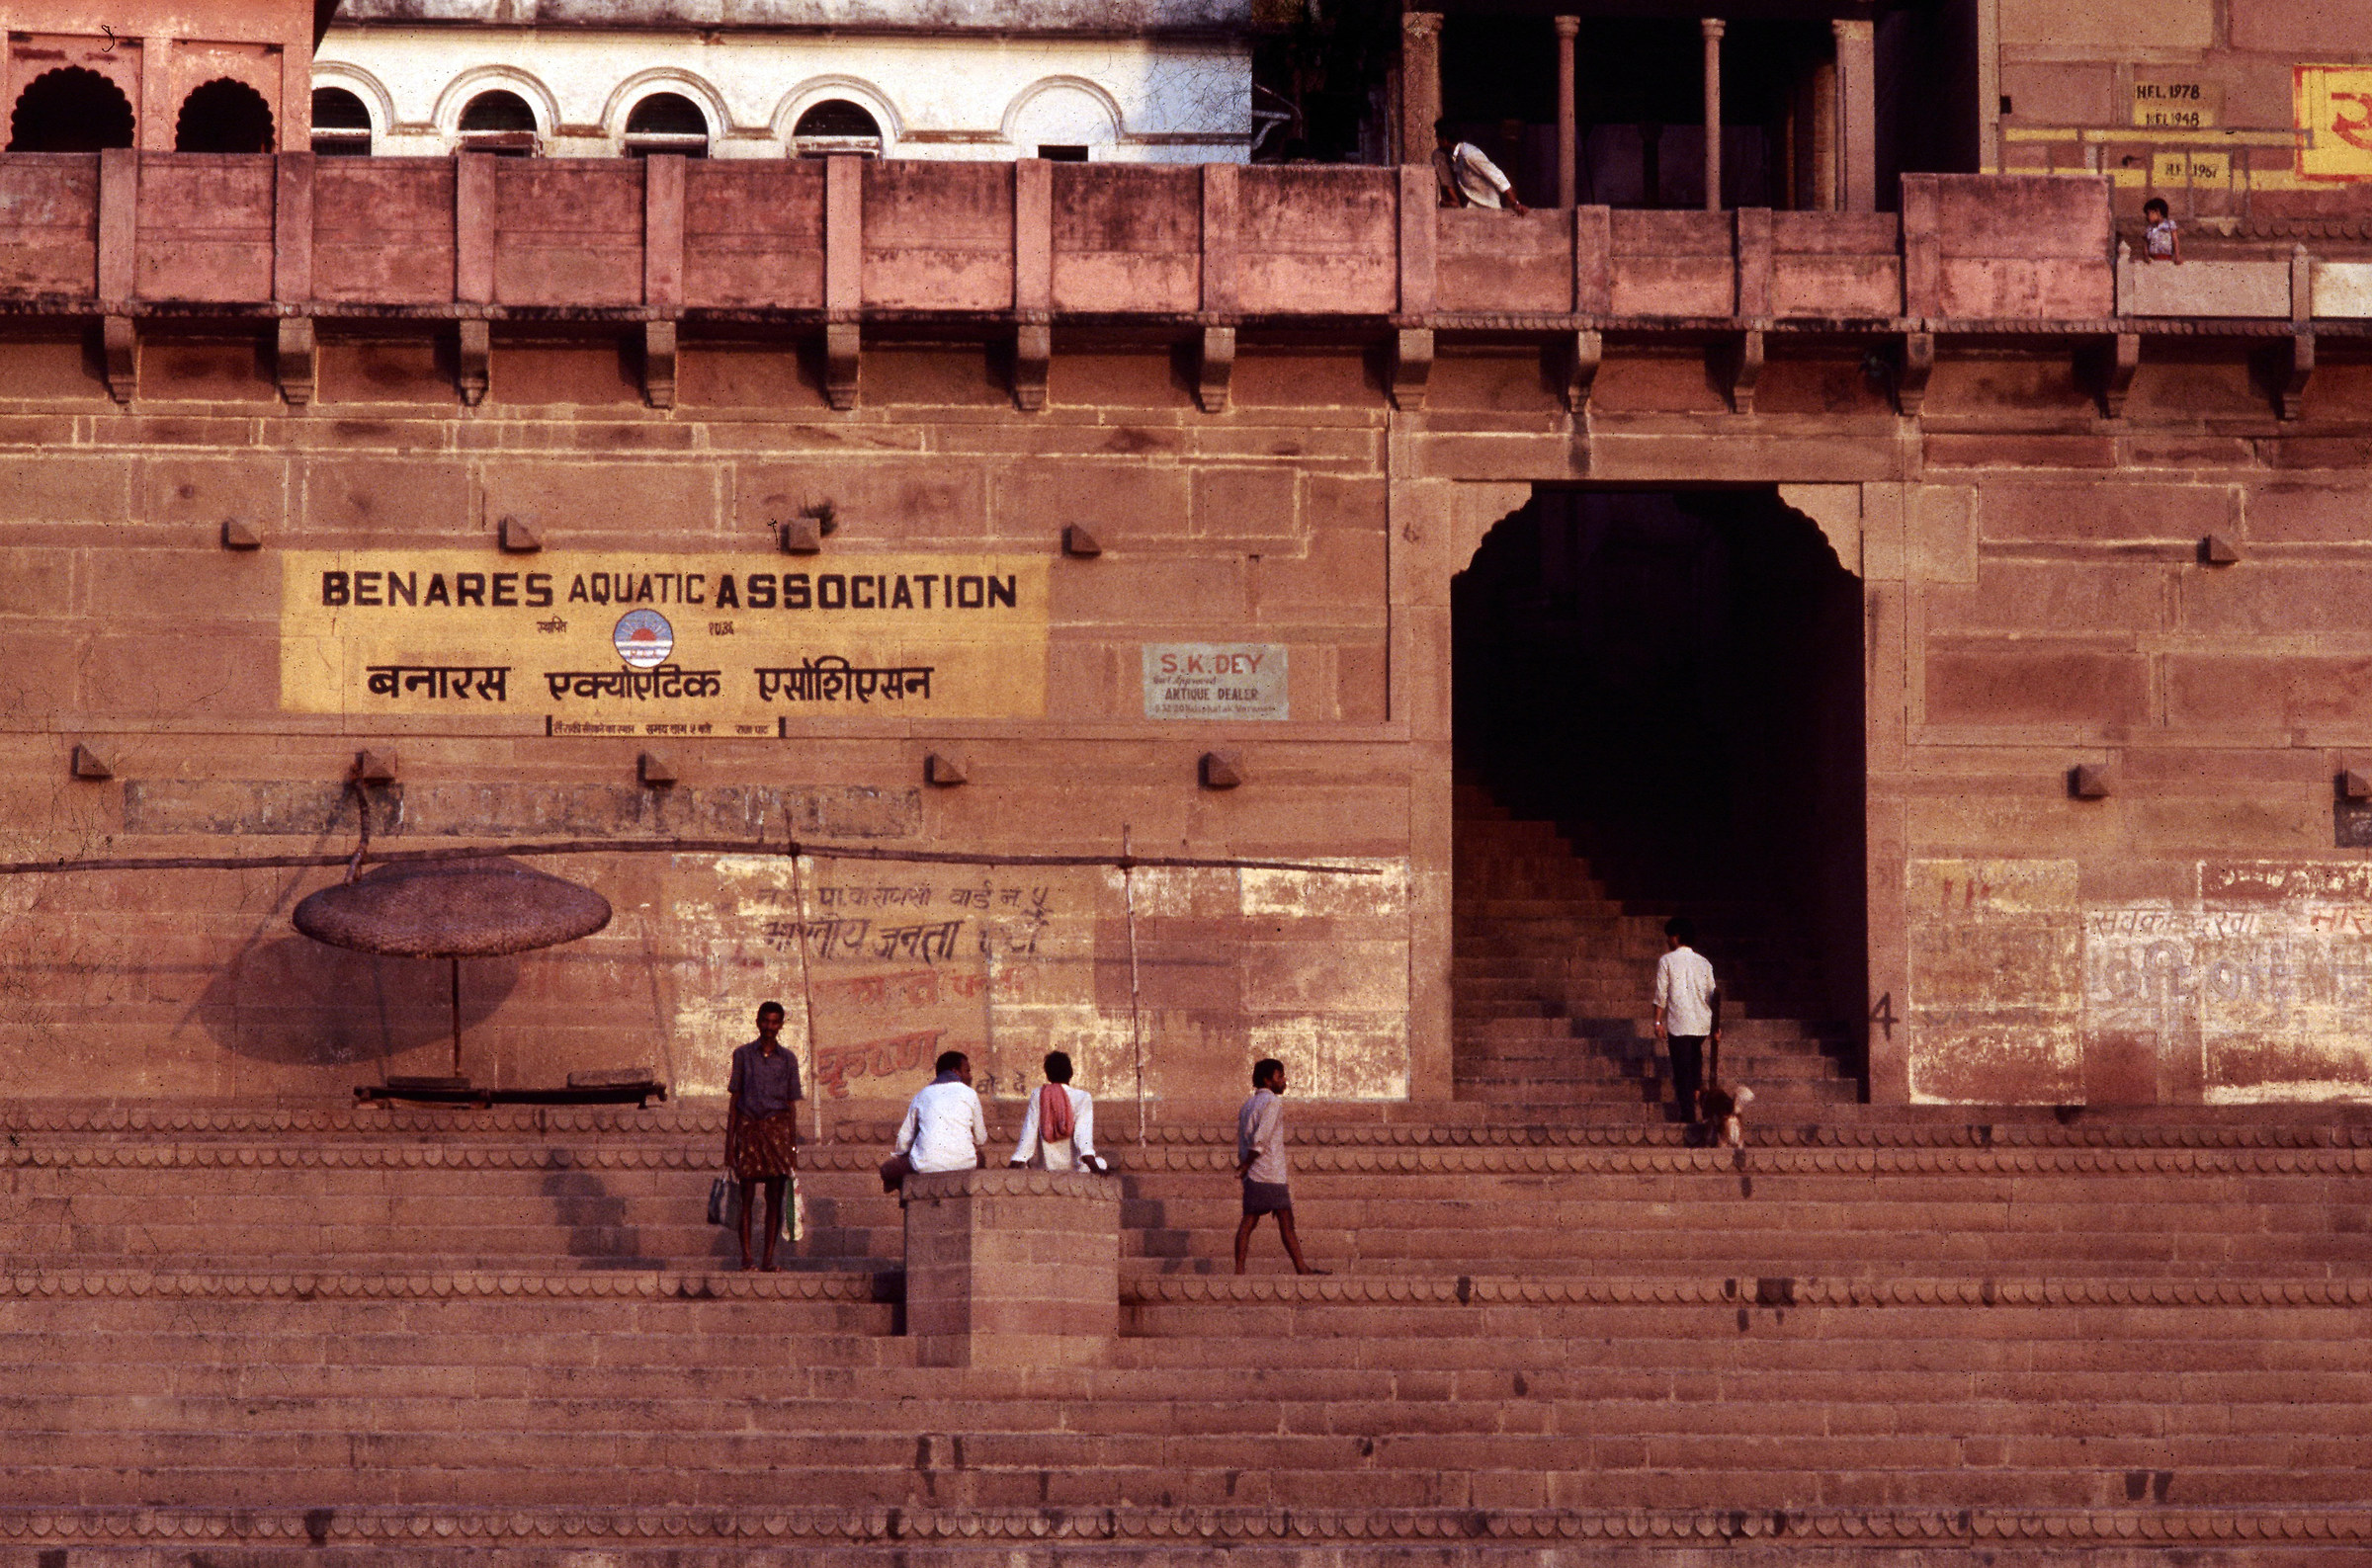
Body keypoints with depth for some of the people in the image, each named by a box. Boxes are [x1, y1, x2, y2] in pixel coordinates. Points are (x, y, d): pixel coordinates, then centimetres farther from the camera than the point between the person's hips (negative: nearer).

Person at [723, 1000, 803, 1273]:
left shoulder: (787, 1059, 9)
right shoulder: (743, 1054, 6)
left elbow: (791, 1105, 11)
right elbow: (734, 1100, 6)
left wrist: (793, 1146, 7)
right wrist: (729, 1142, 1)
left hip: (777, 1128, 1)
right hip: (748, 1127, -1)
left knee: (775, 1197, -2)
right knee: (746, 1197, -3)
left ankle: (769, 1258, 1)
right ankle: (745, 1257, 0)